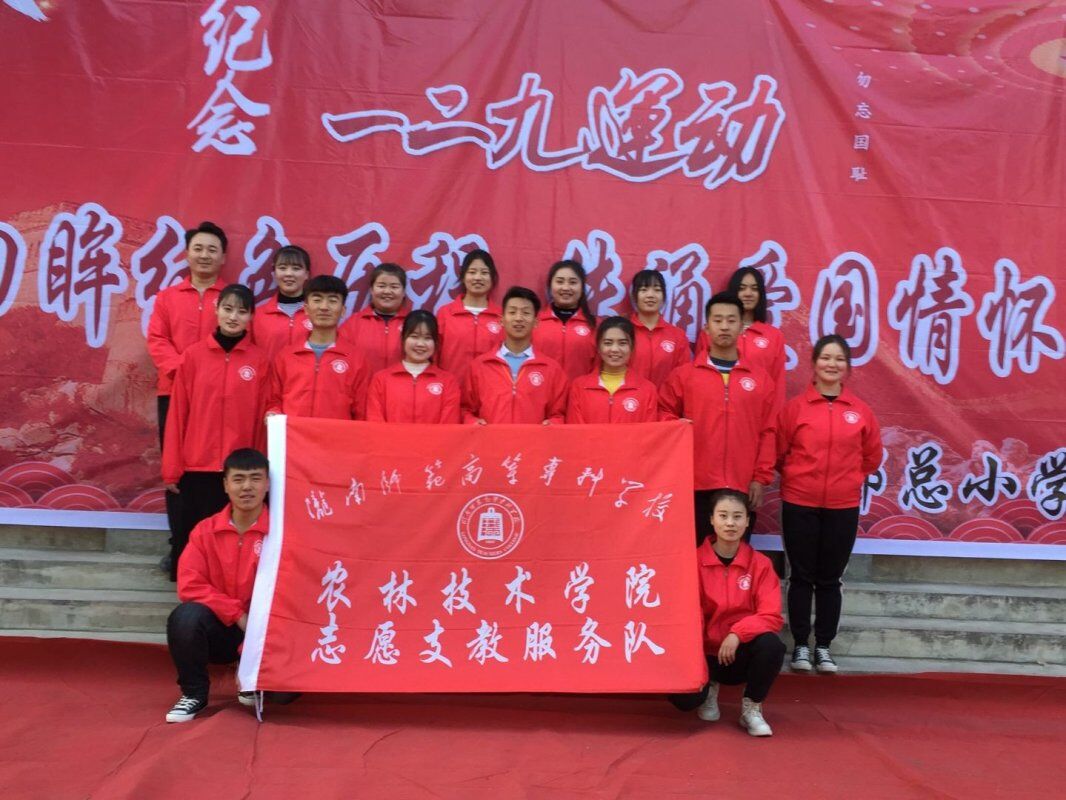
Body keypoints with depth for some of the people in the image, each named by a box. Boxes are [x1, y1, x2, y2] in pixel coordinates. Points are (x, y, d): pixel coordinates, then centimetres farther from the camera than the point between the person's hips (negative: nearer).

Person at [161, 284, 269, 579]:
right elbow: (178, 414, 2)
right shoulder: (193, 355, 1)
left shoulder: (260, 361, 1)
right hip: (196, 465, 0)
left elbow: (262, 418, 3)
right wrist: (172, 468, 1)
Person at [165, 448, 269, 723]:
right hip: (219, 627, 1)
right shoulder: (205, 530, -4)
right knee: (185, 617, -31)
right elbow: (190, 586, -9)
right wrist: (237, 613, -16)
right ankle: (194, 692, -4)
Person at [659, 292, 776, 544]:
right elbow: (664, 416, 7)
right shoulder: (683, 374, 5)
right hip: (696, 486, -1)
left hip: (743, 487, 1)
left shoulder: (760, 378, 8)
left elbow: (768, 433, 6)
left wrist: (761, 478, 1)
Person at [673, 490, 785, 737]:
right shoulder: (695, 560, -7)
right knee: (684, 698, -27)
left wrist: (738, 633, -29)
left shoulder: (760, 563, -5)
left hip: (741, 653, 1)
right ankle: (709, 687, 14)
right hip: (705, 652, 0)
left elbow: (772, 616, -12)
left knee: (772, 645, -32)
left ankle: (752, 709, -4)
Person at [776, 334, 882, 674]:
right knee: (802, 576, 6)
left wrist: (846, 478, 12)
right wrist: (800, 477, 8)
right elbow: (779, 453, 2)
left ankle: (824, 646, 22)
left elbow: (872, 457, 12)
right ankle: (801, 645, 17)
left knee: (830, 579, 10)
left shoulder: (861, 410, 2)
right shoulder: (795, 407, -5)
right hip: (799, 503, -1)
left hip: (843, 506, 2)